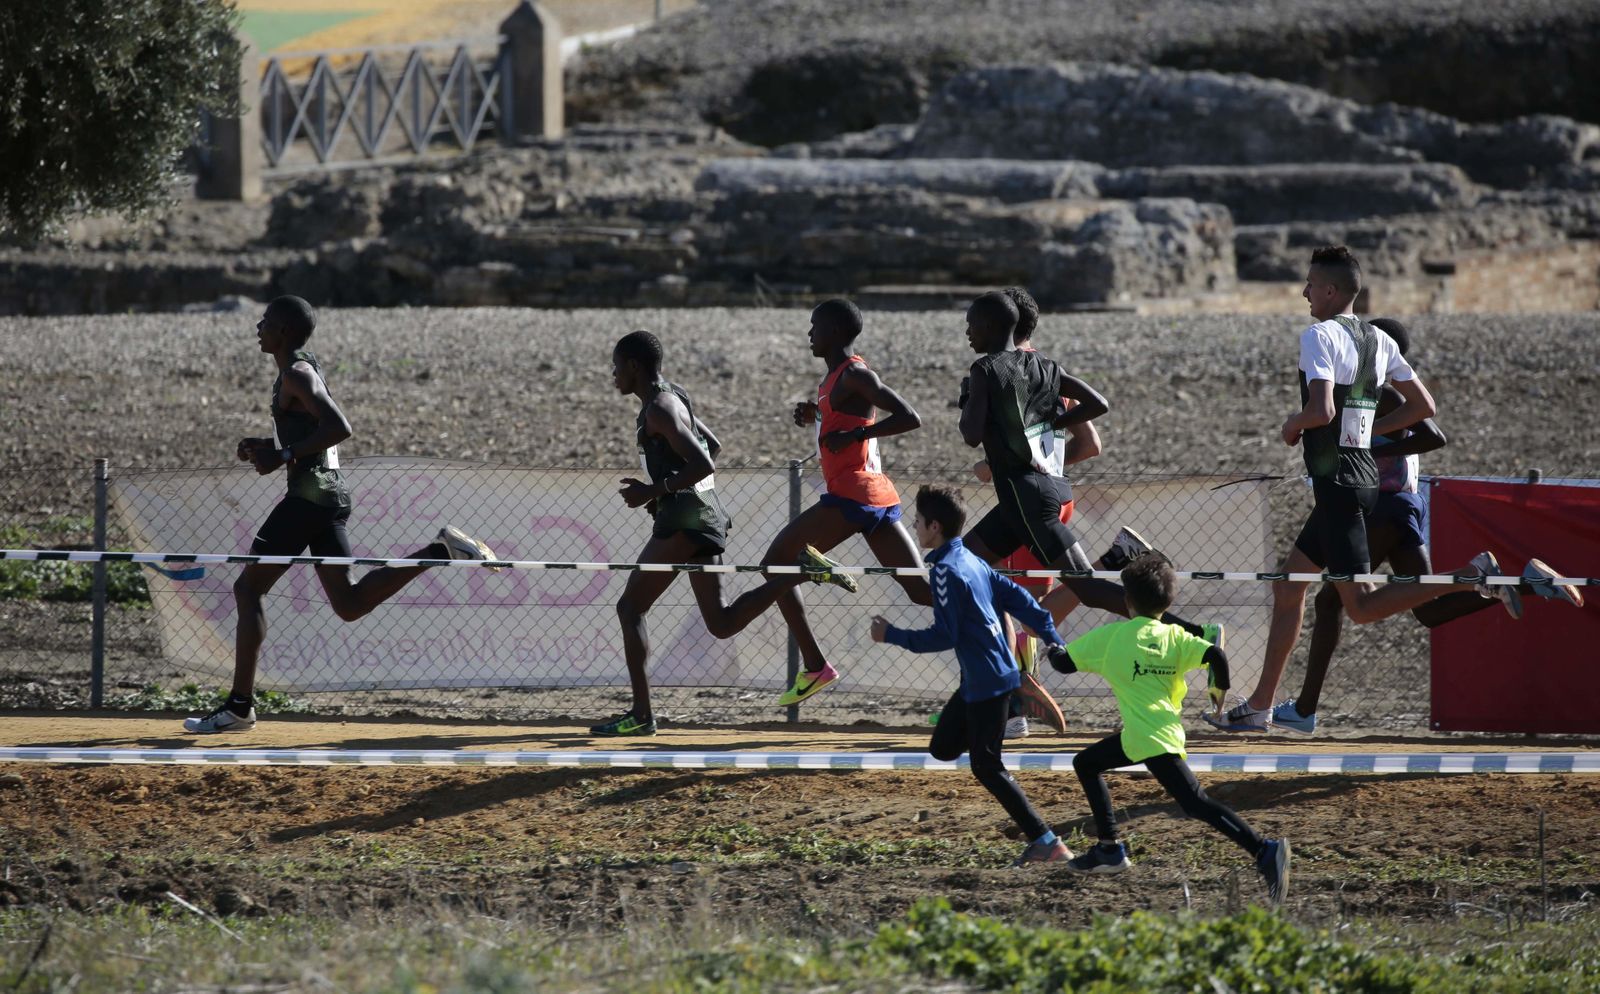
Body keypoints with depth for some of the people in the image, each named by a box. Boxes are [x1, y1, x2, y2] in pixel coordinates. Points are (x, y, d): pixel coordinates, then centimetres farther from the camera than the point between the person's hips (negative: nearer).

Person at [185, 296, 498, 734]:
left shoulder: (297, 375, -12)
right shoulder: (301, 371, 19)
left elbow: (339, 428, -24)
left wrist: (283, 456, -19)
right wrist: (264, 448, 15)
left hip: (309, 494, -10)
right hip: (332, 495, 10)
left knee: (248, 588, -3)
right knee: (349, 604, 8)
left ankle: (240, 706, -4)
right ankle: (441, 550, -1)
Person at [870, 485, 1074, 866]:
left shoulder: (946, 571, -17)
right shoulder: (971, 561, 11)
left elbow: (944, 636, -20)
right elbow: (1017, 597, 15)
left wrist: (891, 635, -10)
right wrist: (1052, 639, 19)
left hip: (988, 681, -10)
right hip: (977, 680, 10)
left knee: (986, 766, -4)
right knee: (943, 748, 16)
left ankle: (1045, 842, -5)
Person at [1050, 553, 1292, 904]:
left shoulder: (1109, 636, 0)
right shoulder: (1174, 637, 6)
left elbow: (1063, 663, 6)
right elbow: (1215, 655, -9)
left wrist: (1051, 647, 30)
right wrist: (1219, 690, 10)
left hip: (1150, 739, -6)